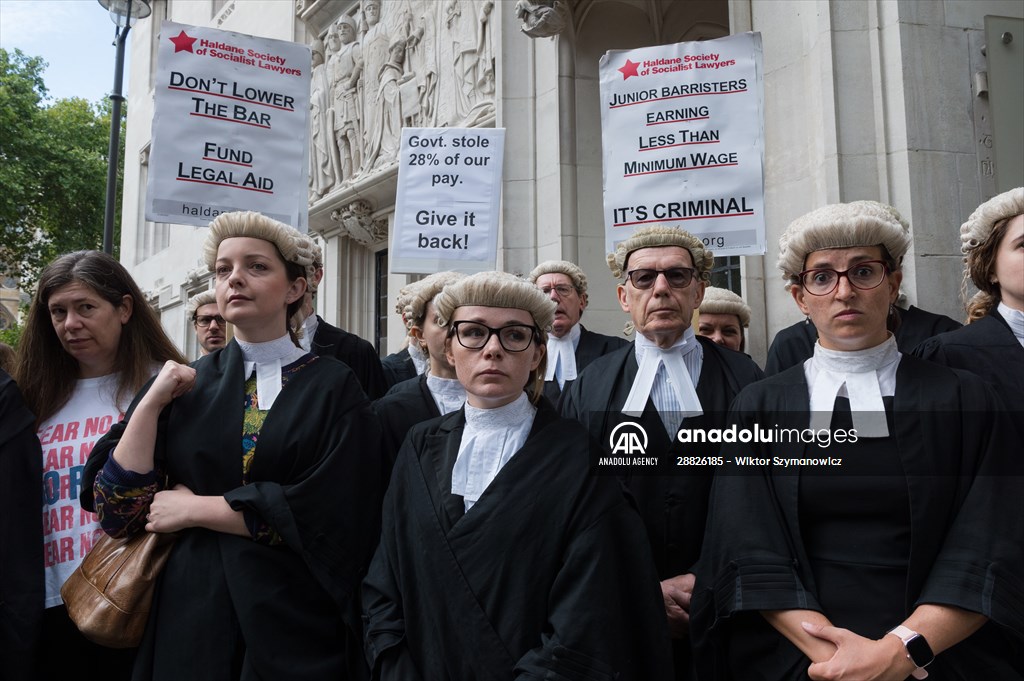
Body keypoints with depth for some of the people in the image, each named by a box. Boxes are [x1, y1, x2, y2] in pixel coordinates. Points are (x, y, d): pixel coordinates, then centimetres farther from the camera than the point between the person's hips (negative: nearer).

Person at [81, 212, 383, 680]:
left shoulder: (334, 388, -5)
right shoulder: (183, 383, 3)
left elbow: (331, 513, -16)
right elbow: (118, 512, -3)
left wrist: (197, 509, -11)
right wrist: (150, 403, -12)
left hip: (298, 620, -2)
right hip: (190, 618, 3)